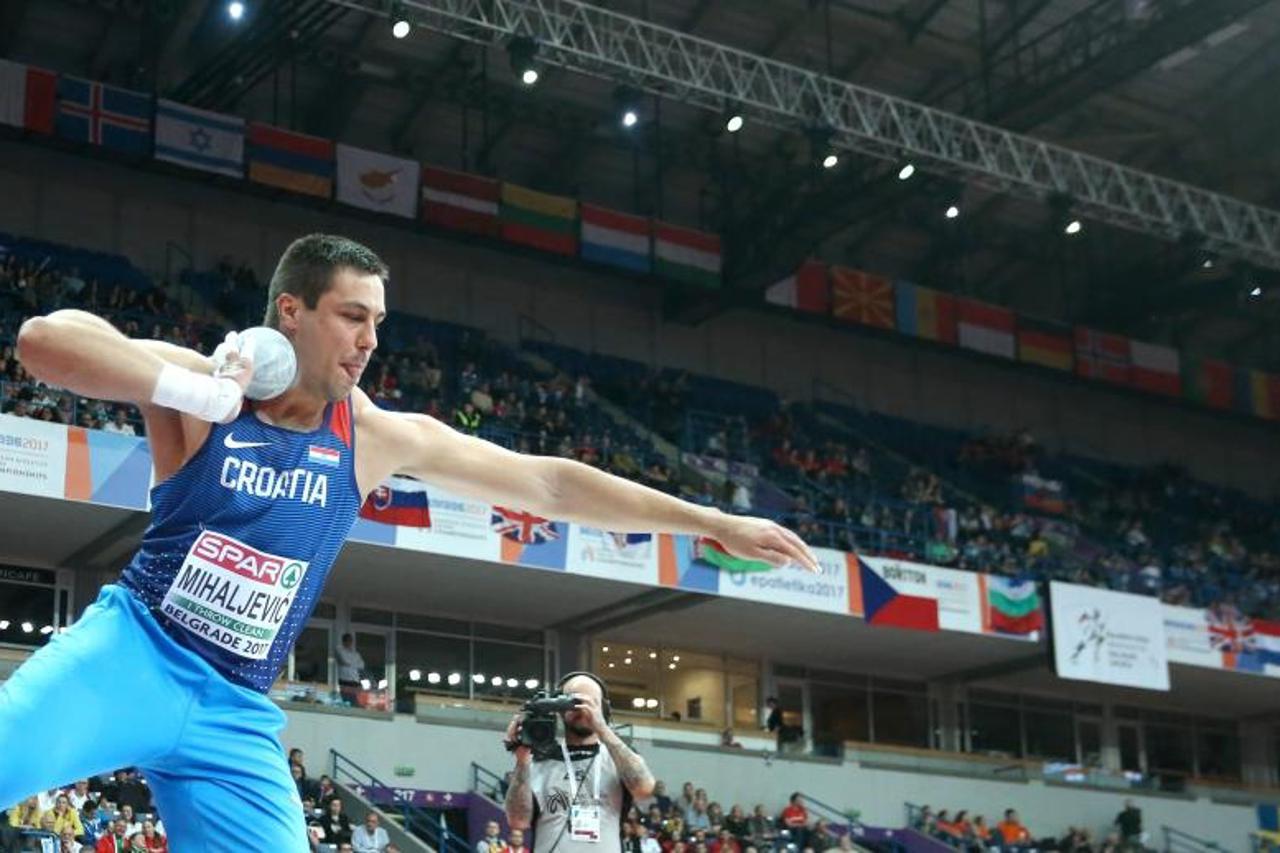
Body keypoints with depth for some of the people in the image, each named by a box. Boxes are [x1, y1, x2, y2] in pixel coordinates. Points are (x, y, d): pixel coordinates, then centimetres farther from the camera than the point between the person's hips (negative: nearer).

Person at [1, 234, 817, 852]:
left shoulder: (380, 436, 3)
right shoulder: (201, 384, -6)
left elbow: (550, 484, 6)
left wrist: (714, 522, 6)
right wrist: (205, 396, -24)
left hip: (237, 713, 4)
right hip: (132, 649, -3)